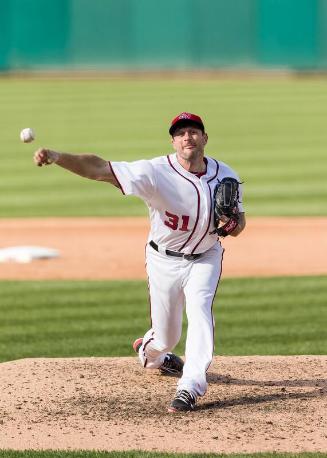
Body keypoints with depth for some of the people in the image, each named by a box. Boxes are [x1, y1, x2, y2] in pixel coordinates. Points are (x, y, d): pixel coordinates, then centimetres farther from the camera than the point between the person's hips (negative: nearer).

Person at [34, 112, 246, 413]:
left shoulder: (226, 176, -12)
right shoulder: (156, 172, -25)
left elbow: (239, 223, 3)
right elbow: (99, 168, -36)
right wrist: (57, 157, -52)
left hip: (205, 259, 1)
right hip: (165, 261, -1)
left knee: (200, 312, -24)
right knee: (166, 336, 9)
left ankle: (190, 388, -22)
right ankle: (149, 352, 47)